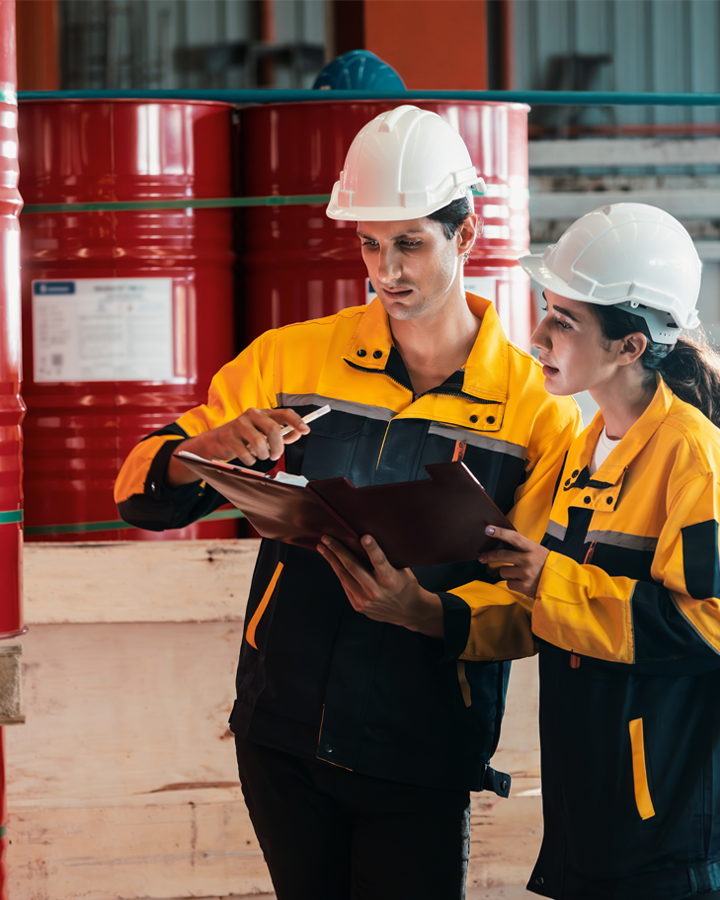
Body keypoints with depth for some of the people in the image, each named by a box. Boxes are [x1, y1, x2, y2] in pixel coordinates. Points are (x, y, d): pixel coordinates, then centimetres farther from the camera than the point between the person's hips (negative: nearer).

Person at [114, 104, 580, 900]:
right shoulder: (292, 361, 3)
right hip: (282, 735, 3)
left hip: (422, 755, -2)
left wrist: (425, 612, -27)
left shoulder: (537, 409, -4)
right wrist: (213, 448, -19)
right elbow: (141, 490, 3)